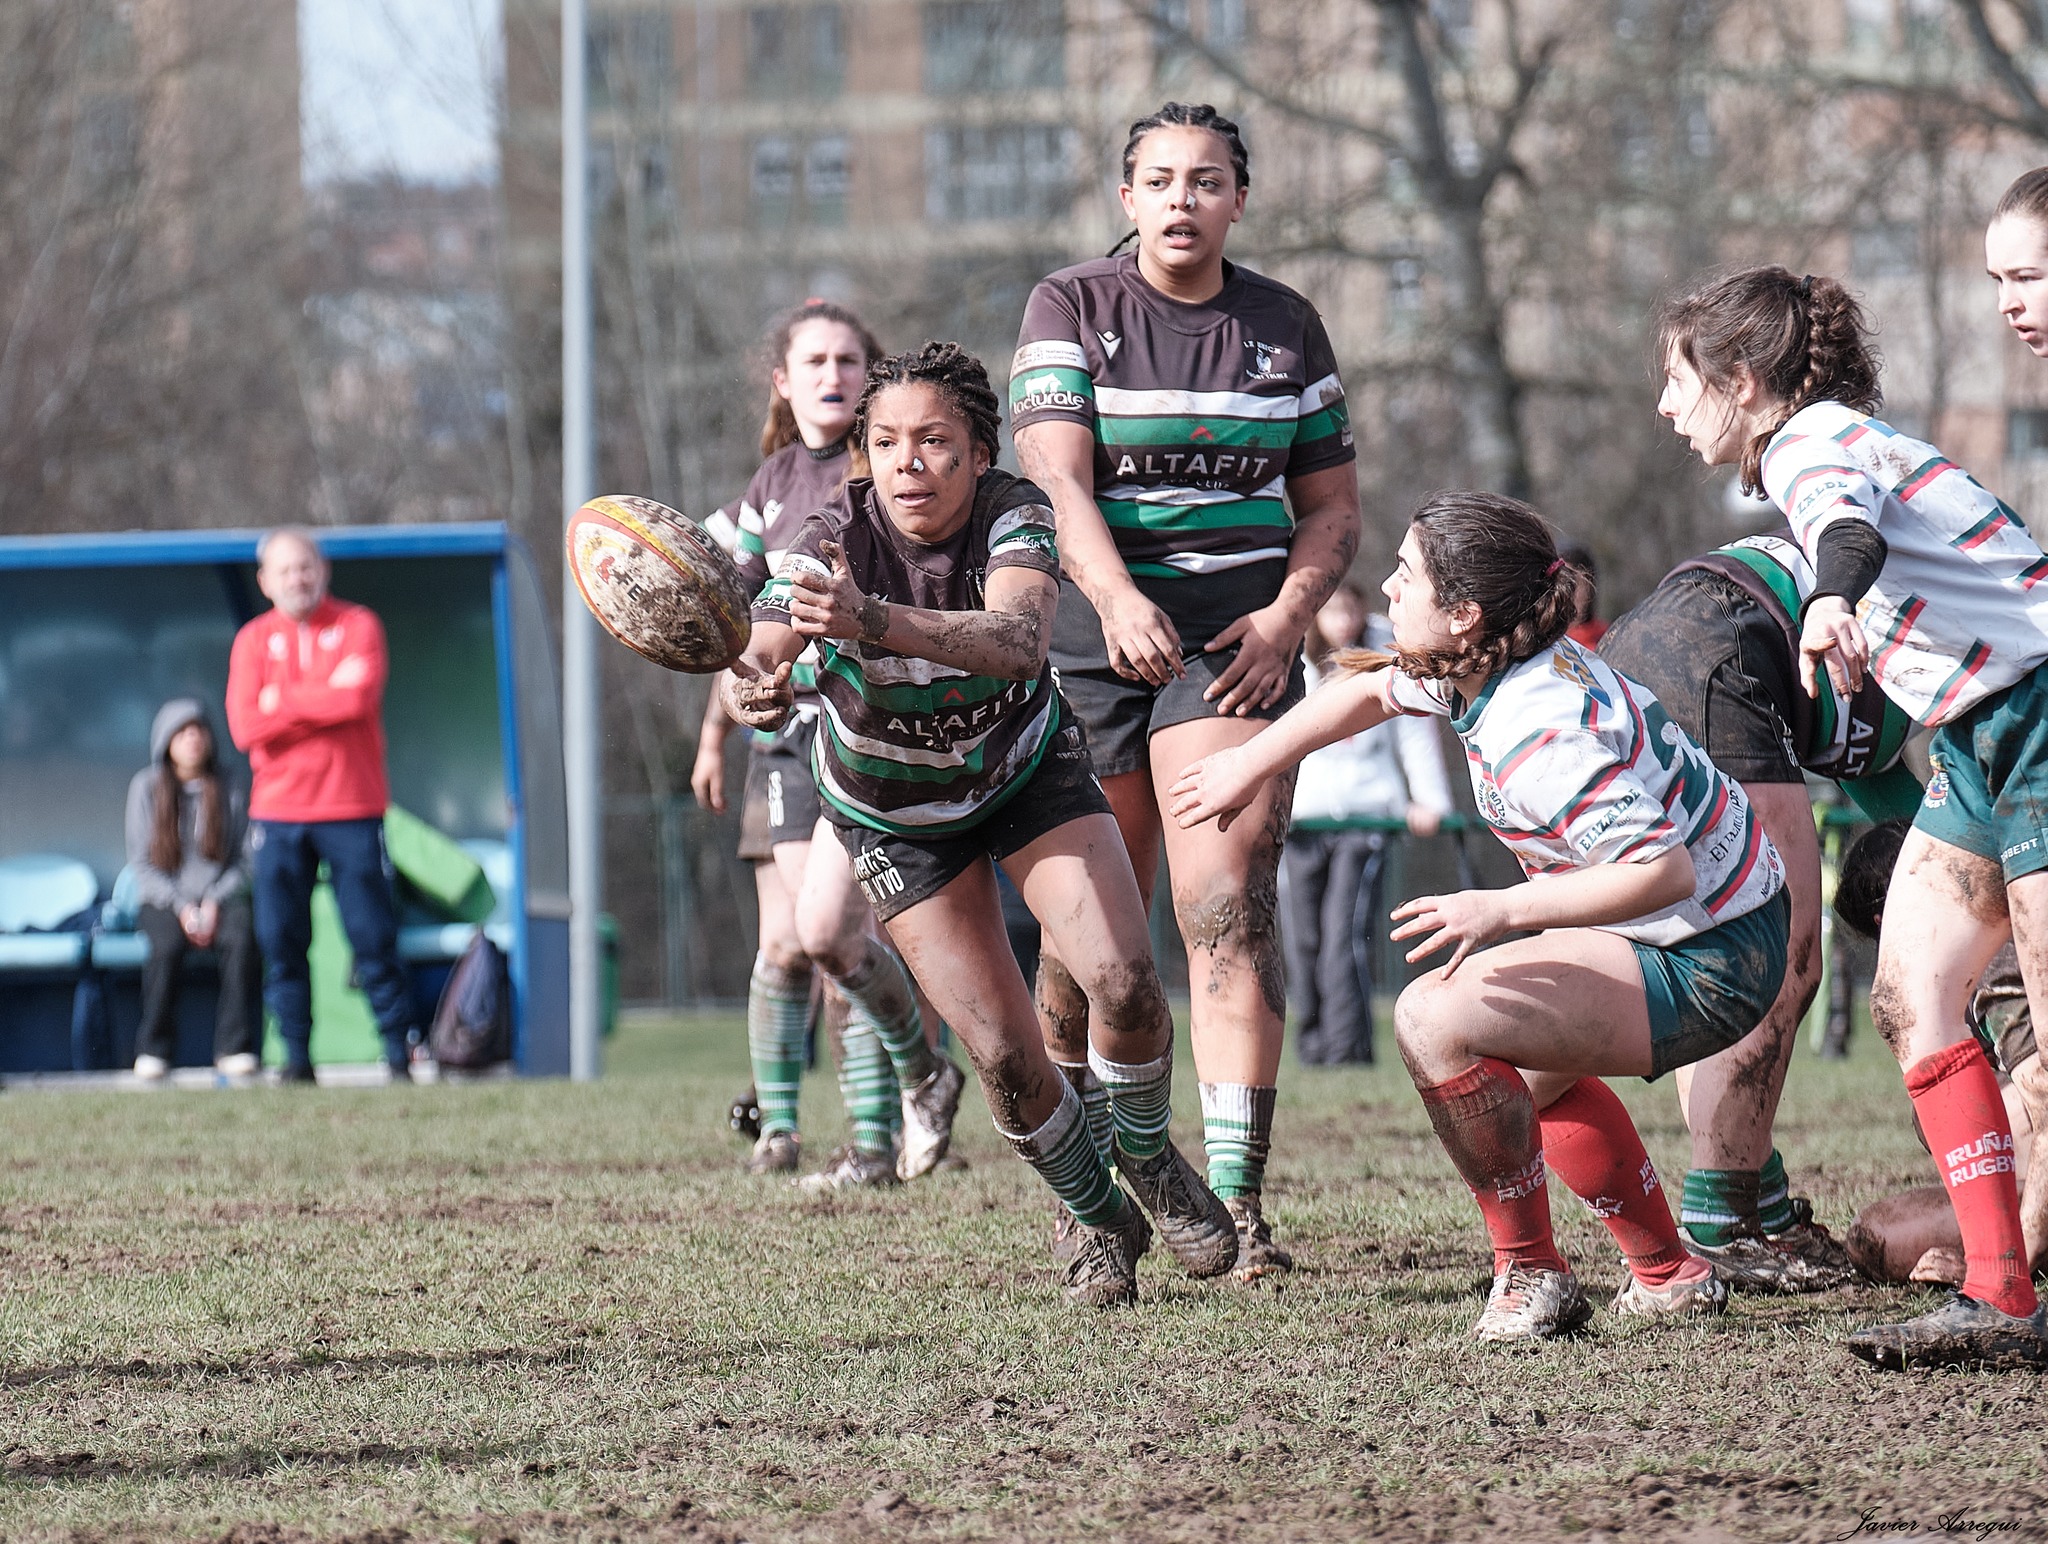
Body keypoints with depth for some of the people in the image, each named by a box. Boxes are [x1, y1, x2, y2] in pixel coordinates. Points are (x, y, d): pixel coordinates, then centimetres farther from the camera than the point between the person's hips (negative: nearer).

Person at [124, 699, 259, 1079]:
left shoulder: (228, 791, 6)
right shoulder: (147, 787, 3)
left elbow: (246, 859, 5)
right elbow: (141, 862, 1)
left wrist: (214, 903, -12)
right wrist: (182, 907, -12)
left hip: (220, 896, 1)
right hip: (162, 900, -1)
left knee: (240, 940, -33)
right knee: (168, 945, -35)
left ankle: (234, 1048, -30)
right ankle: (153, 1050, -23)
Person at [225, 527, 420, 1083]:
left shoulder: (358, 626, 3)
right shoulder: (253, 640, 8)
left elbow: (360, 697, -15)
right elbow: (245, 727, -6)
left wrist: (282, 698, -7)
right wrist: (325, 699, -9)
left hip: (351, 810, -2)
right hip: (277, 812, 2)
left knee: (373, 934, -4)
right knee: (280, 941, -1)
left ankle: (399, 1049, 3)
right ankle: (296, 1055, 5)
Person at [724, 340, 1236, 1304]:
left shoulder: (1013, 515, -28)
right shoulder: (830, 545, -27)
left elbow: (1020, 642, -48)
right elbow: (756, 668, -40)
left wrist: (875, 621, -64)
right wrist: (753, 692, -65)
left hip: (1028, 768, 0)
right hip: (896, 815, 0)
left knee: (1123, 980, -20)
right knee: (1004, 1056, -10)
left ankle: (1149, 1164, 11)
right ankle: (1100, 1220, 19)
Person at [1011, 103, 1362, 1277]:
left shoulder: (1284, 327, 9)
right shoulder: (1072, 309, 1)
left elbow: (1333, 505, 14)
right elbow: (1056, 476, -12)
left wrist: (1287, 617, -5)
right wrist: (1120, 601, -29)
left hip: (1236, 639, 1)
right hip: (1097, 636, 0)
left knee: (1229, 910, -14)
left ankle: (1237, 1197, -19)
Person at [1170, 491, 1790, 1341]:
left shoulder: (1539, 739, -30)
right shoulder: (1491, 661, 0)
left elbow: (1664, 869, -36)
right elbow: (1371, 690, 20)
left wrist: (1506, 910, -36)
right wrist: (1251, 763, 23)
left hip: (1705, 966, -11)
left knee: (1436, 1021, -21)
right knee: (1524, 1068, 32)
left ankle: (1530, 1278, -8)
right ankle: (1669, 1276, 36)